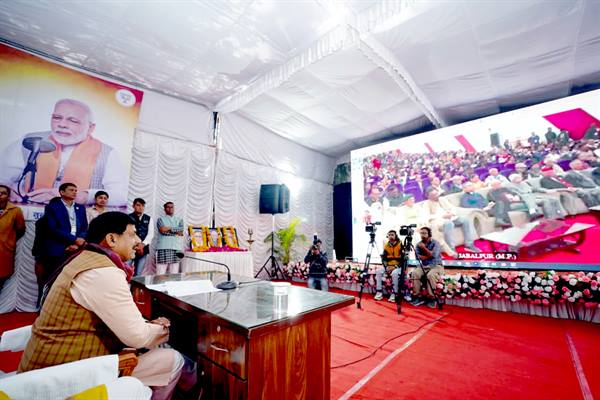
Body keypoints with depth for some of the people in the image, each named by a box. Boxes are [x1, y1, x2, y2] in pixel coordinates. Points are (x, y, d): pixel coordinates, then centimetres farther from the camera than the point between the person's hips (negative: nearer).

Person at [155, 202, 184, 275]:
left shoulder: (179, 220, 17)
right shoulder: (161, 219, 11)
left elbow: (181, 232, 1)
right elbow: (162, 230, -8)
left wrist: (169, 228, -3)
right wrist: (176, 230, -2)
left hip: (176, 248, 2)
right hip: (163, 248, -2)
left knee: (174, 273, 2)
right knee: (160, 273, -5)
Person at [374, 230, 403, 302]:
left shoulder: (400, 245, -8)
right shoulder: (386, 246, 7)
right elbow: (384, 258, 8)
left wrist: (395, 266, -19)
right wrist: (386, 266, -10)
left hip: (398, 266, -5)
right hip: (388, 266, 5)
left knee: (394, 273, -35)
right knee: (378, 271, -19)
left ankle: (394, 294, -22)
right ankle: (379, 293, -15)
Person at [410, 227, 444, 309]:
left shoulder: (435, 243, -6)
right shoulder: (419, 244, 5)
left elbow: (433, 255, -19)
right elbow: (418, 257, -6)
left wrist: (424, 248, -14)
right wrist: (429, 256, -13)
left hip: (436, 266, -4)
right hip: (423, 266, 4)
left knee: (430, 275, -35)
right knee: (414, 273, -25)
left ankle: (431, 298, -18)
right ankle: (417, 296, -15)